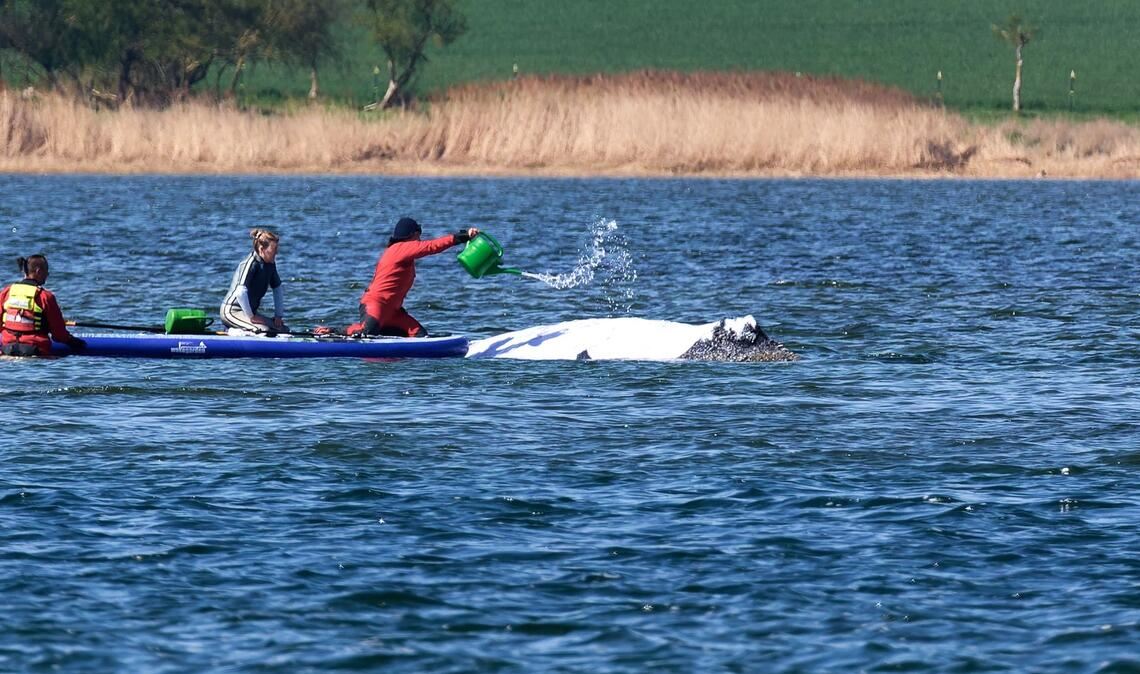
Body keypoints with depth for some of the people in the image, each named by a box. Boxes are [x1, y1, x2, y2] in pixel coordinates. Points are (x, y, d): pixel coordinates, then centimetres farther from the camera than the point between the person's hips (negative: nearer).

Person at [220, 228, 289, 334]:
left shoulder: (270, 264, 6)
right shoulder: (251, 263, -21)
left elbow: (277, 289, 16)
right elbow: (240, 292, -32)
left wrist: (279, 316, 7)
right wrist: (251, 317, -25)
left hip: (250, 311, 10)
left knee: (284, 330, -1)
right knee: (264, 331, -30)